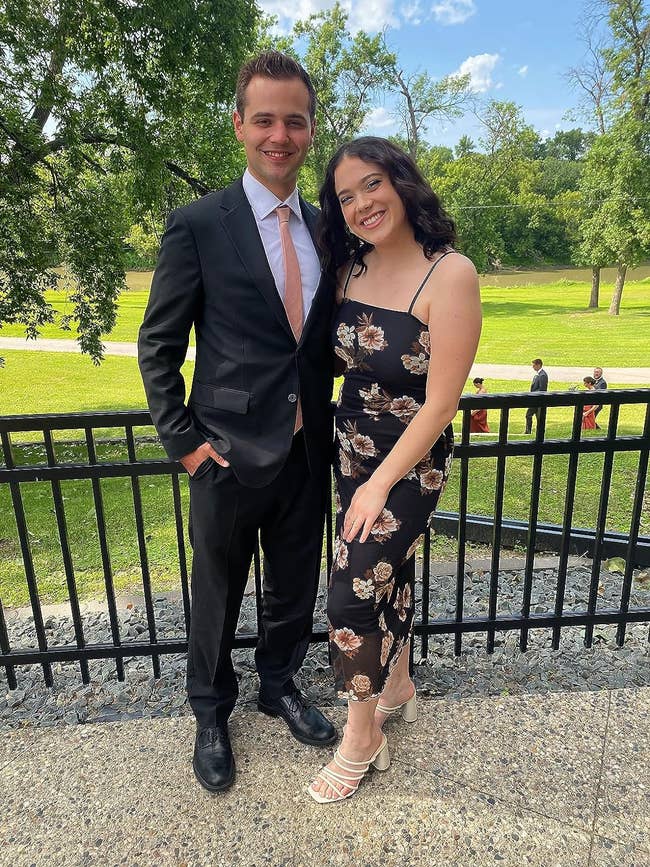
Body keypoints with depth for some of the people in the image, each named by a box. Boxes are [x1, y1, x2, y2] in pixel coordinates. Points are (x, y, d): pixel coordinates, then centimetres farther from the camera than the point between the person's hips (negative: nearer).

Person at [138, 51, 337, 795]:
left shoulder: (324, 229, 6)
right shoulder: (198, 225, -8)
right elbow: (158, 346, -5)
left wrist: (328, 425, 5)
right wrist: (185, 442, -10)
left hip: (307, 451, 5)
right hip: (231, 453, -4)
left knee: (295, 586, 20)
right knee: (217, 595, 14)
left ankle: (279, 686, 47)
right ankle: (211, 713, 41)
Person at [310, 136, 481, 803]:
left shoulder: (450, 274, -19)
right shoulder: (350, 269, 1)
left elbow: (440, 403, -19)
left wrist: (380, 484, -16)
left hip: (411, 460, -6)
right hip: (350, 447, 6)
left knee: (353, 591, -3)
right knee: (386, 572, 20)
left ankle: (362, 738, 22)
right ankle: (397, 686, 45)